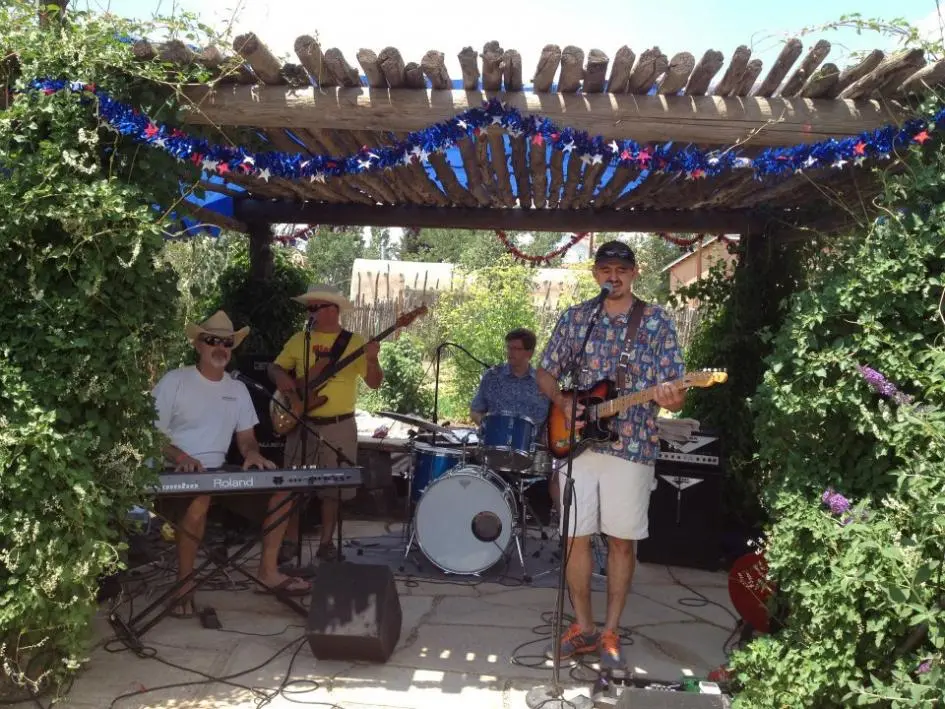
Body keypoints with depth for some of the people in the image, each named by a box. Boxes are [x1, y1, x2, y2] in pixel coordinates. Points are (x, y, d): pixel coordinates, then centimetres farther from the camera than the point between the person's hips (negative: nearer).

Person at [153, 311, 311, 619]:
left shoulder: (238, 389, 12)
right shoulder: (174, 381, -5)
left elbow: (246, 438, 15)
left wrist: (253, 453, -10)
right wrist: (179, 456, -26)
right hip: (176, 473, -6)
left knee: (282, 486, -8)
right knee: (199, 499, -39)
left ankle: (267, 570, 1)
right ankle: (184, 583, -18)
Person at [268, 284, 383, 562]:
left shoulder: (354, 342, -2)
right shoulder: (299, 340, 5)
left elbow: (375, 383, -5)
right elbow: (275, 367, 12)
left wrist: (372, 360, -24)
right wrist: (281, 378, -10)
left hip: (339, 426, -2)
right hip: (303, 424, 2)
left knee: (333, 487, 4)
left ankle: (326, 542, 15)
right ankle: (291, 539, 17)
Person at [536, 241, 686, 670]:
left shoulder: (658, 321, 1)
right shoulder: (574, 318, 7)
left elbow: (674, 389, -3)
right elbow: (546, 373, 12)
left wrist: (672, 399, -26)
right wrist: (563, 403, -7)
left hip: (632, 446, -2)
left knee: (621, 540, 6)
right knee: (575, 536, 5)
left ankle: (610, 633, 20)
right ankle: (583, 628, 21)